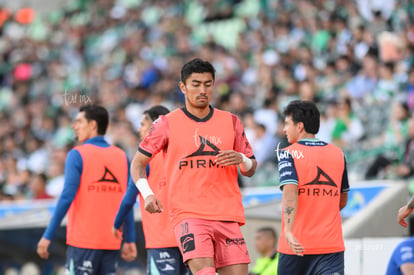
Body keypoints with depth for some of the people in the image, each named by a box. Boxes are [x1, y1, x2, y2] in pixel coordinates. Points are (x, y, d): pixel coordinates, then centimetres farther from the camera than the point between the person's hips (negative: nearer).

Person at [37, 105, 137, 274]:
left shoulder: (78, 155, -5)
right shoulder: (122, 156, 10)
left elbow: (67, 197, -12)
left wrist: (47, 236, -10)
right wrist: (129, 241, 12)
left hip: (83, 241, -5)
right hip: (112, 242, 5)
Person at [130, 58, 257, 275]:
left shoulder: (231, 122, 12)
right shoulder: (168, 124, 5)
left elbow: (250, 170, 18)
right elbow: (138, 162, 9)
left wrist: (242, 160, -7)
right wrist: (147, 194, -8)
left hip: (227, 214, 3)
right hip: (188, 214, -3)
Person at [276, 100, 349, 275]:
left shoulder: (288, 154, -2)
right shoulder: (338, 153, 11)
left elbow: (290, 191, -19)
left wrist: (288, 230, -28)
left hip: (297, 246, -2)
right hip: (332, 244, 2)